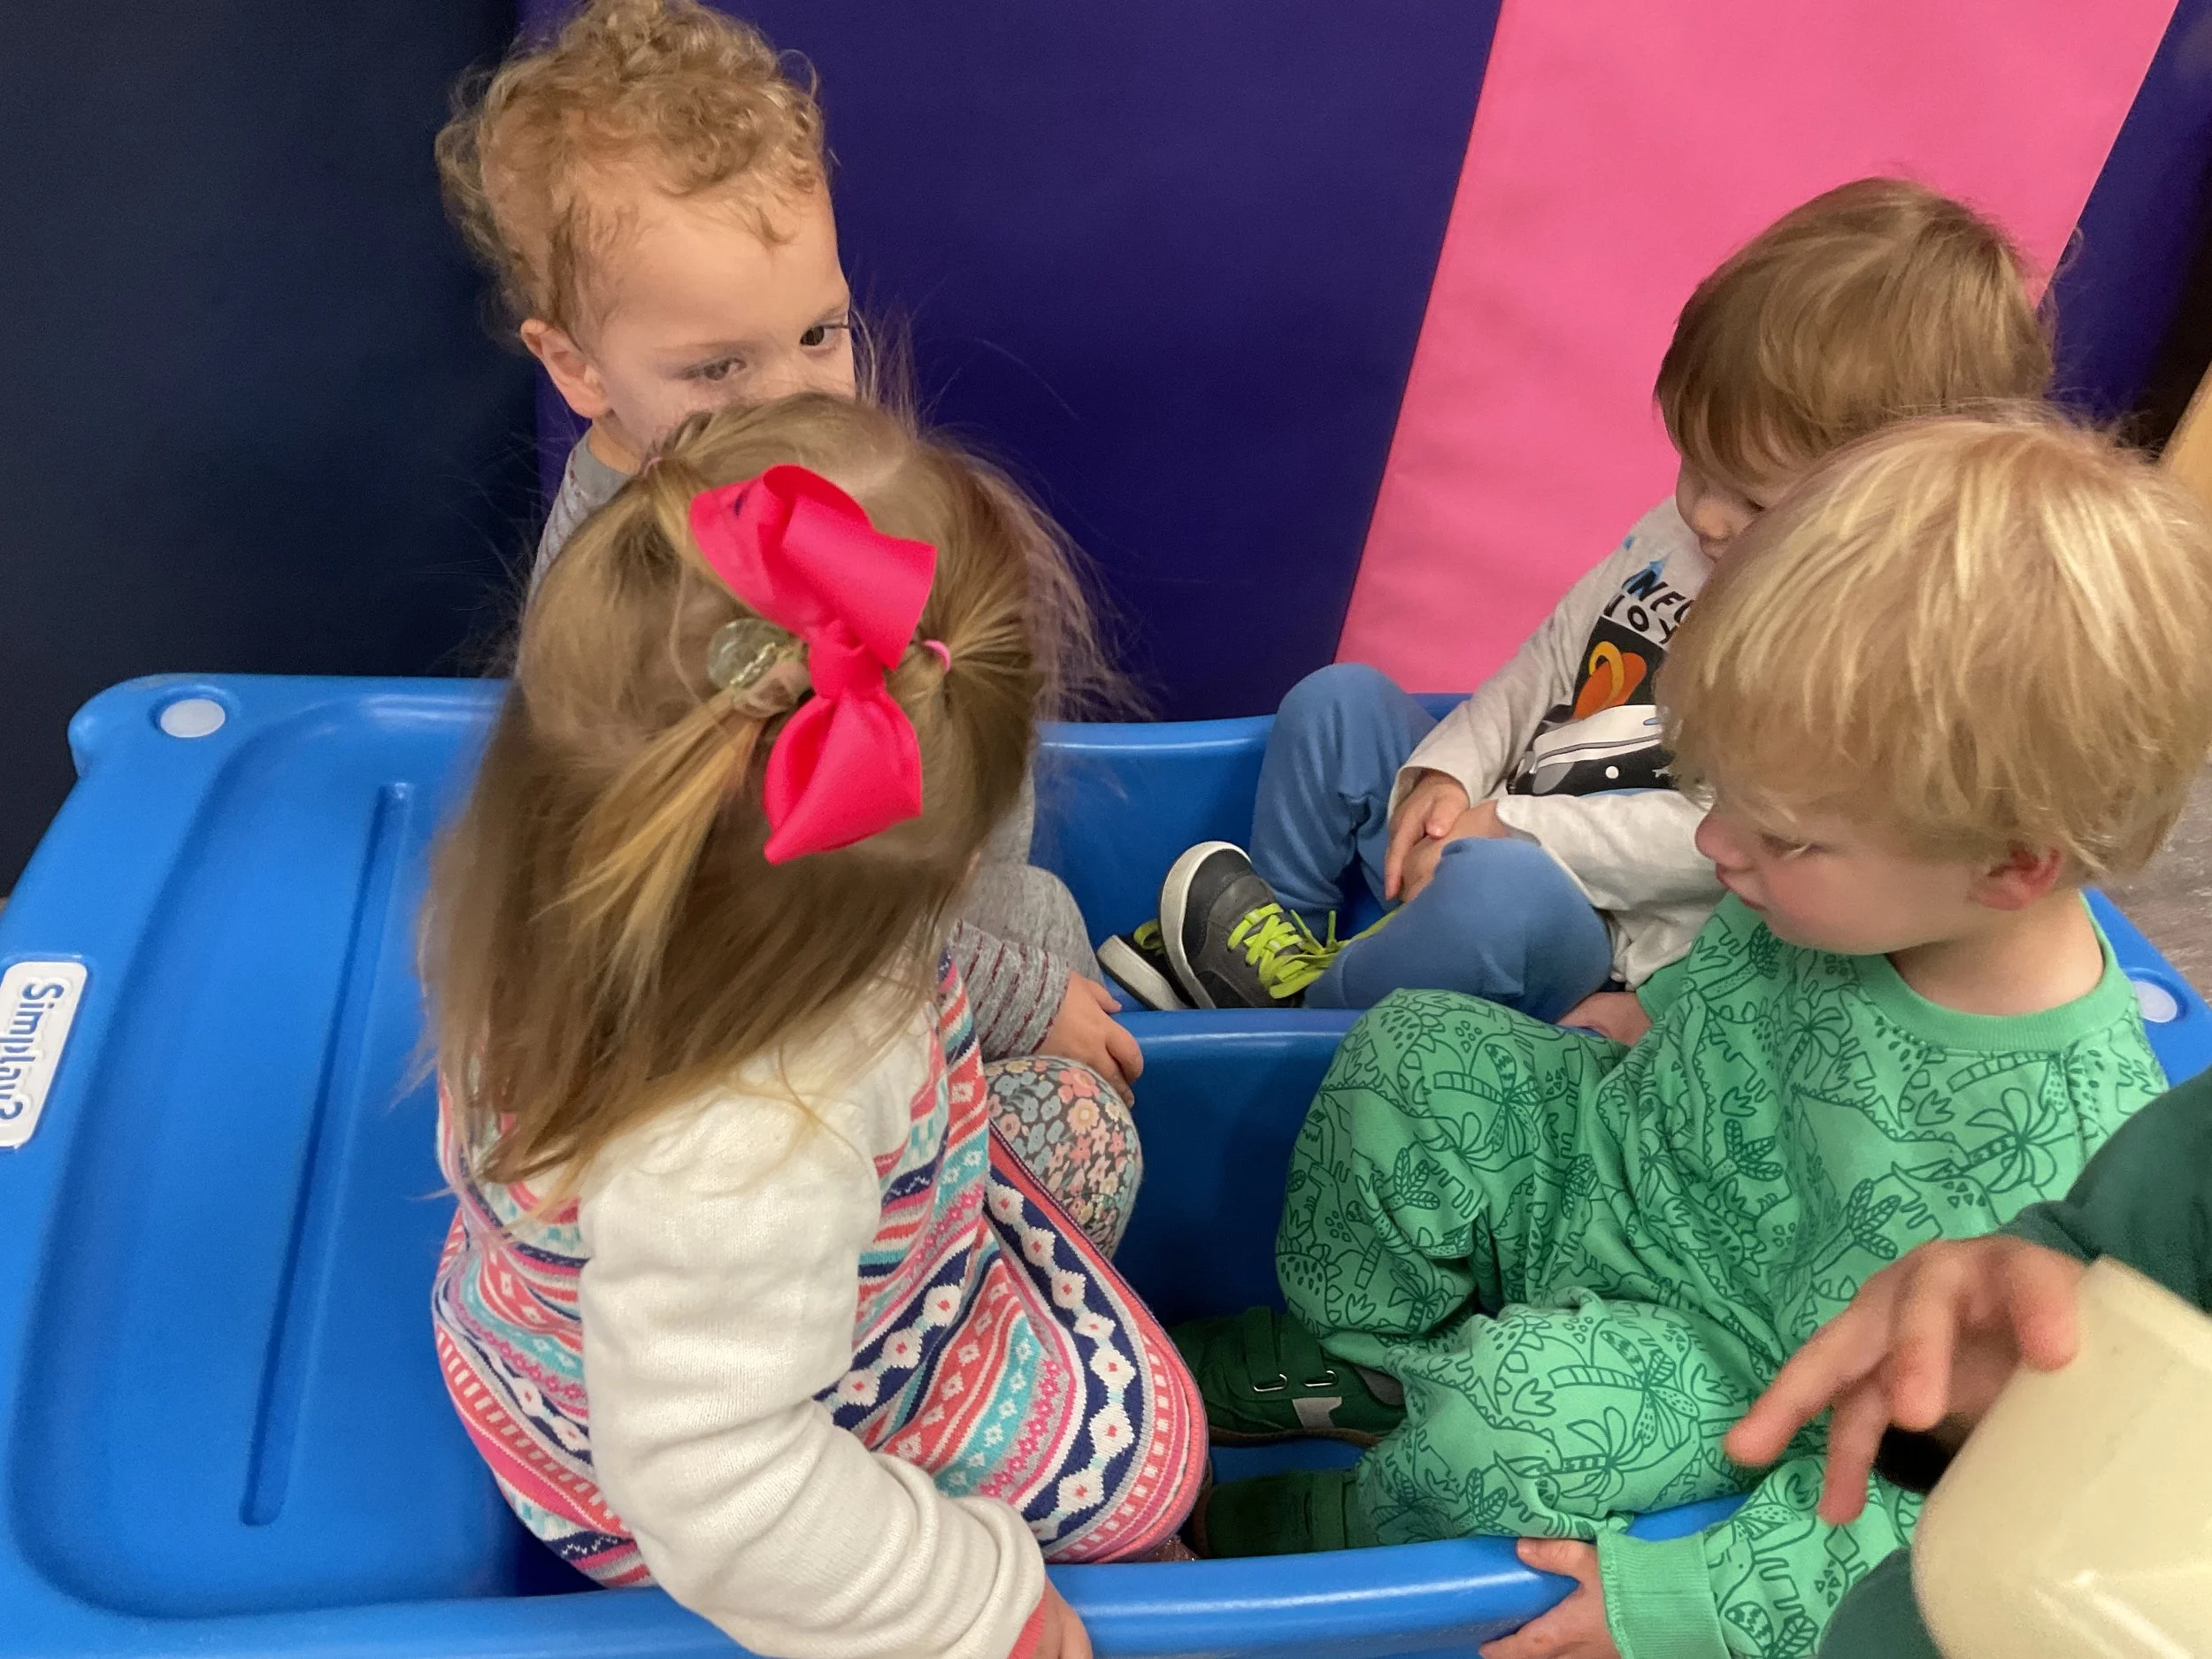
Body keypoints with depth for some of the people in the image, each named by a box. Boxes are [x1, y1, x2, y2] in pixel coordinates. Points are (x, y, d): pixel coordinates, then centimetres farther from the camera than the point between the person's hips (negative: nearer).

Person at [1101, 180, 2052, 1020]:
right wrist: (1450, 772, -5)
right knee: (1338, 700, 8)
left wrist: (1504, 831, -23)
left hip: (1598, 947, -8)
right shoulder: (1680, 537, 3)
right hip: (1490, 832, 8)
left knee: (1501, 893, -40)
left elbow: (1714, 837, -24)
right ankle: (1282, 932, 11)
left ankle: (1304, 1003, -14)